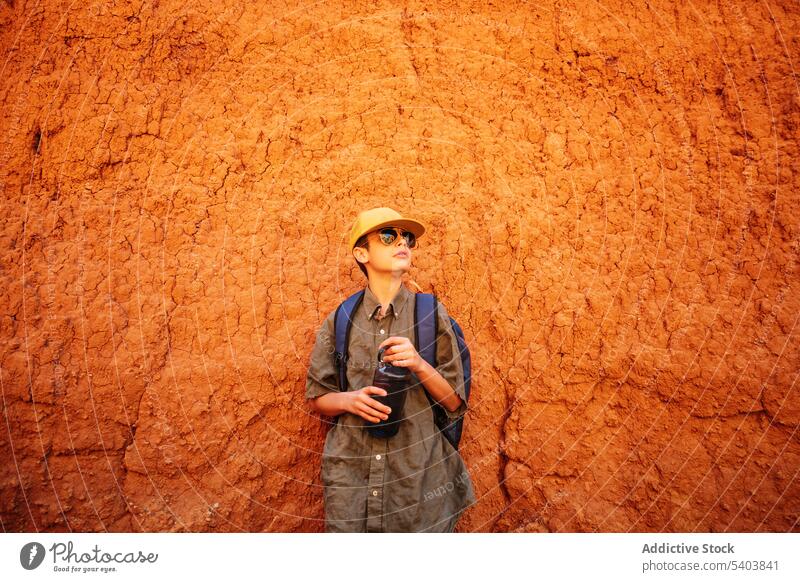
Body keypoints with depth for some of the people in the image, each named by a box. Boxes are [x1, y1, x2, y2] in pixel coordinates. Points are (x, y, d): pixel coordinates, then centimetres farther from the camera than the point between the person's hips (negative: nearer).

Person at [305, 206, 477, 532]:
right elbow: (317, 399, 8)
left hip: (420, 476, 0)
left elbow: (455, 403, 0)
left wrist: (419, 365, -17)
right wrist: (349, 400, -13)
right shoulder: (339, 321, 2)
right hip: (350, 477, 1)